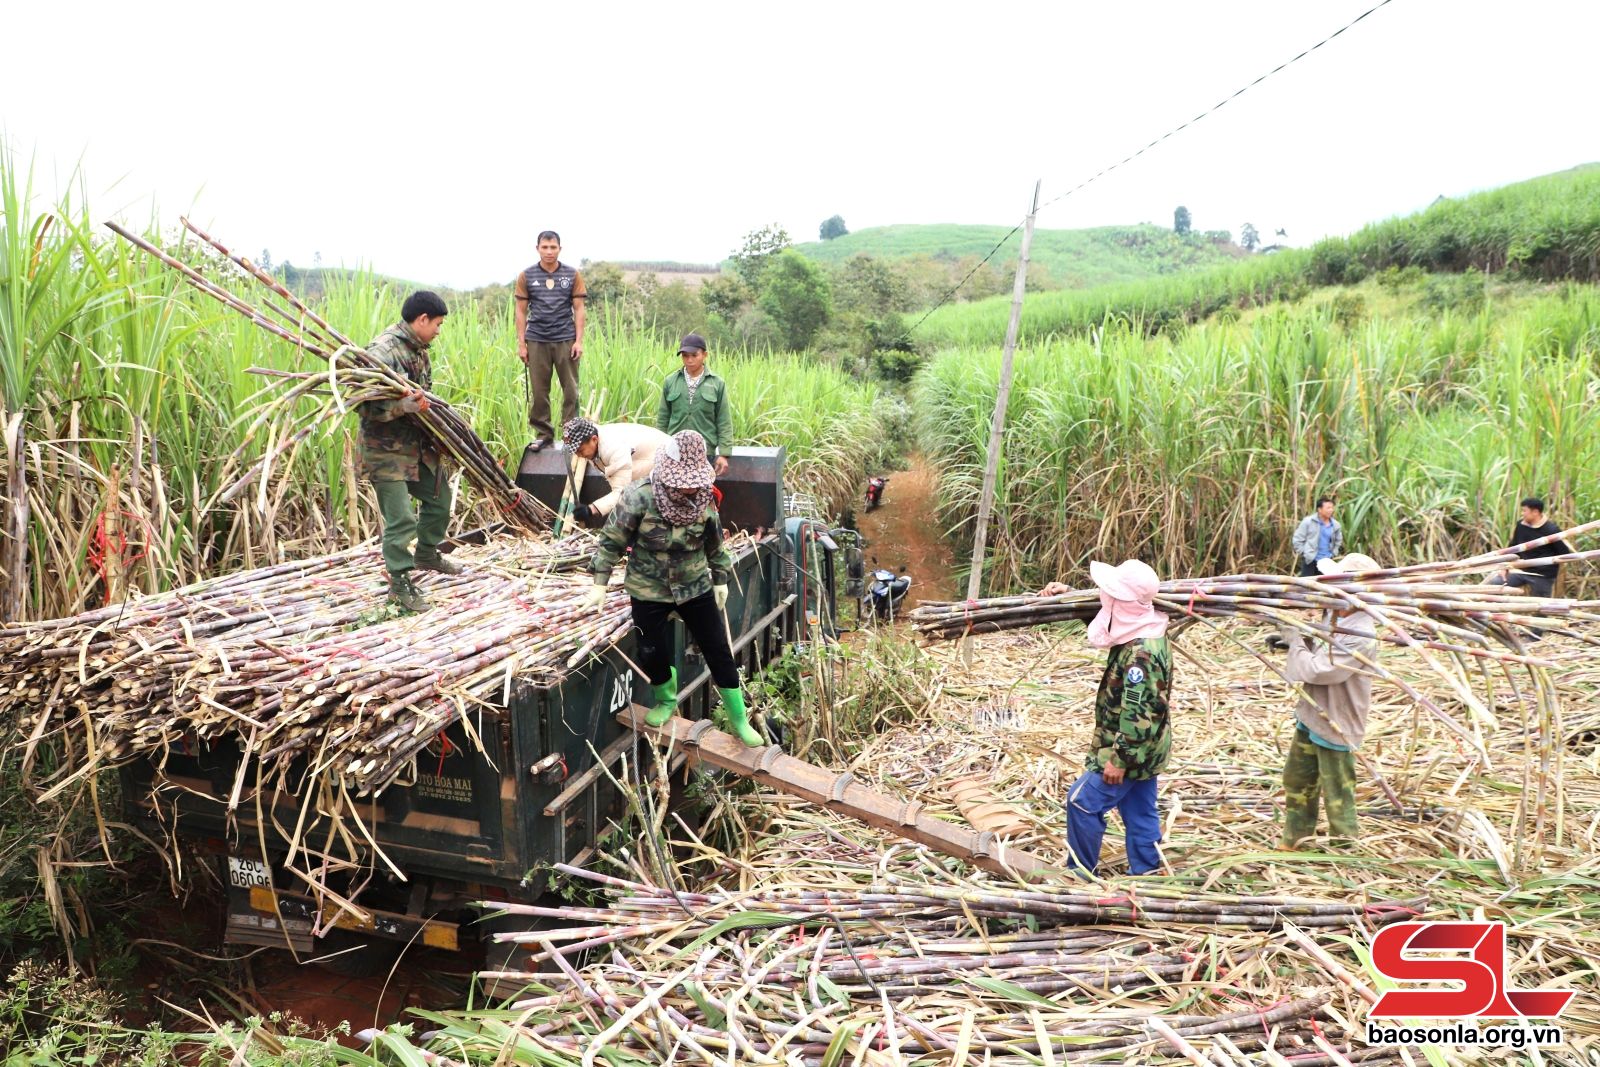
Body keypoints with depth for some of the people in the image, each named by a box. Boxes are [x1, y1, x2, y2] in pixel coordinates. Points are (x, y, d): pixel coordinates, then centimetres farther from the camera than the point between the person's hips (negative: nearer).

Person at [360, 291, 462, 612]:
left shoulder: (418, 349, 8)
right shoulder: (383, 351, -21)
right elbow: (364, 405, -26)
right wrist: (406, 406, -35)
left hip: (419, 443, 9)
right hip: (386, 450, -9)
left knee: (439, 497, 20)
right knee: (401, 519, -6)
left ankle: (426, 555, 42)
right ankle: (400, 584, 10)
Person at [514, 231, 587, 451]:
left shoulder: (573, 275, 4)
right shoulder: (526, 276, 5)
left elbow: (579, 309, 3)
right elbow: (521, 311, 6)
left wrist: (579, 340, -4)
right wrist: (521, 343, 1)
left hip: (566, 340, -1)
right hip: (537, 341, 1)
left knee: (571, 390, 0)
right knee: (538, 391, 5)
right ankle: (543, 434, 14)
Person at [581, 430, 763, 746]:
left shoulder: (702, 499, -10)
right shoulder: (639, 498, -21)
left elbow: (714, 544, 6)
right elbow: (611, 542, -11)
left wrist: (720, 580, 13)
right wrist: (599, 584, -11)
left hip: (696, 587, 2)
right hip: (649, 590, -2)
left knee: (719, 652, 5)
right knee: (652, 653, 7)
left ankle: (739, 720, 20)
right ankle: (665, 700, 41)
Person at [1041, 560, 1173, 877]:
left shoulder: (1141, 653, -29)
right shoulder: (1138, 630, 1)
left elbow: (1138, 713, -29)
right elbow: (1100, 611, 20)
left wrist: (1120, 759, -23)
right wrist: (1065, 593, 11)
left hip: (1132, 750, -9)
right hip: (1143, 749, 9)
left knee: (1083, 801, 0)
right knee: (1139, 811, 17)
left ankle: (1081, 874, 13)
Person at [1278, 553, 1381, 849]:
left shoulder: (1360, 638, -28)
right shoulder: (1337, 619, 2)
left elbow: (1315, 670, -28)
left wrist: (1295, 640, -15)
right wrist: (1293, 638, -4)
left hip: (1335, 727, -10)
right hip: (1311, 719, 10)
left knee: (1337, 794, 6)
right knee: (1297, 780, 23)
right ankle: (1293, 841, 40)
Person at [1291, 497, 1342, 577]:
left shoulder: (1335, 525, 6)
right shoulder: (1308, 521, -8)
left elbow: (1338, 540, 24)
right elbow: (1298, 539, -5)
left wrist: (1333, 553, 14)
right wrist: (1303, 553, -7)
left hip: (1326, 561, 5)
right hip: (1310, 560, -5)